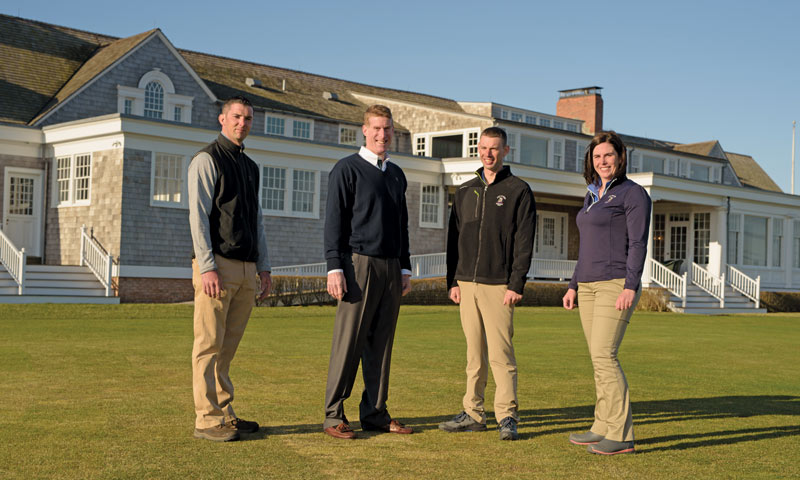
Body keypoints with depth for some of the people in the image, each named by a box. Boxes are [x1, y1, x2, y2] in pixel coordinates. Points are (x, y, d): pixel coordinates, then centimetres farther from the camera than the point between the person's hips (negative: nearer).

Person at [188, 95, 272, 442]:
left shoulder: (250, 167, 21)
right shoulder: (207, 160, -3)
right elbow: (198, 215, -11)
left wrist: (264, 268, 16)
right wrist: (208, 267, -19)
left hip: (246, 270, 7)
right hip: (217, 265, -7)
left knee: (227, 347, 11)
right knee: (209, 345, -4)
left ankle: (225, 414, 16)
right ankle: (207, 420, -1)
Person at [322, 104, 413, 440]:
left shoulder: (397, 174, 18)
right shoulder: (347, 169, -2)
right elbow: (334, 221, -6)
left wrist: (405, 268, 15)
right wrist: (334, 267, -14)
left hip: (391, 268, 6)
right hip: (359, 264, -6)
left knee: (381, 343, 7)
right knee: (348, 342, -6)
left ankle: (375, 414, 13)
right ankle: (334, 415, 0)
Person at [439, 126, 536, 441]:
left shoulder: (519, 191, 1)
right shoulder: (465, 191, 16)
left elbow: (524, 242, -5)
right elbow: (454, 238, 16)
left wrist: (516, 285, -12)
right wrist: (452, 281, 7)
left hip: (499, 285, -5)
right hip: (467, 284, 5)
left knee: (500, 352, -7)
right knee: (474, 352, 8)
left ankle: (507, 417, -1)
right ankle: (473, 413, 14)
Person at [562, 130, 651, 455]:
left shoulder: (633, 193, -5)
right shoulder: (592, 196, 19)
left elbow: (638, 243, -12)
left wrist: (630, 286, -21)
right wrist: (573, 286, 18)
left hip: (617, 283, -8)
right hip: (590, 285, 8)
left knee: (603, 355, -15)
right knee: (600, 358, 8)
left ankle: (621, 436, -12)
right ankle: (603, 429, 13)